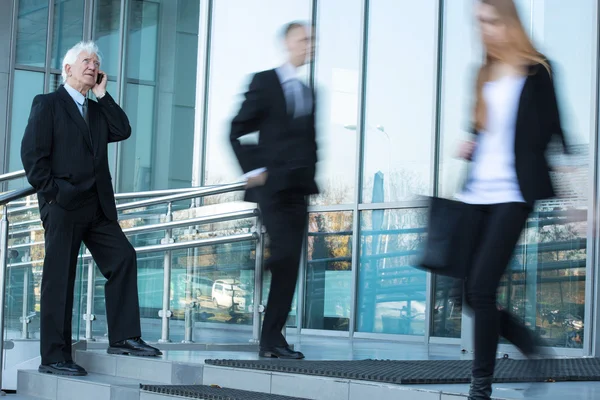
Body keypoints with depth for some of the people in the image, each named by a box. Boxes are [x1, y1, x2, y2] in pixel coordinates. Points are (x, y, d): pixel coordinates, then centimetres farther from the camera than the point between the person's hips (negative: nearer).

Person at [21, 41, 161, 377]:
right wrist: (52, 193, -12)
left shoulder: (98, 109, 21)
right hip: (64, 206, -6)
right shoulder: (48, 104, 2)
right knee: (60, 278, -4)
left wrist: (103, 95, 4)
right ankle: (54, 357, -2)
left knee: (123, 258, -5)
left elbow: (123, 131, 4)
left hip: (98, 206, 6)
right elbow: (32, 153, -6)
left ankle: (124, 337, -1)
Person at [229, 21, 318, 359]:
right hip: (272, 186, -6)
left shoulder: (309, 92, 18)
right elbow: (237, 131, -1)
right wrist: (252, 170, -8)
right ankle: (271, 339, -6)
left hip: (298, 190, 6)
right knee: (285, 255, -19)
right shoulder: (265, 82, 0)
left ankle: (272, 338, 6)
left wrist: (310, 177, 11)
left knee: (290, 264, 1)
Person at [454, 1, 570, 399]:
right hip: (477, 194, 7)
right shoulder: (484, 75, 14)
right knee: (471, 292, 5)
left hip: (512, 195, -6)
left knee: (481, 288, -13)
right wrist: (470, 146, 4)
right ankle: (529, 344, 27)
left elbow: (551, 133, -5)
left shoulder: (537, 72, -4)